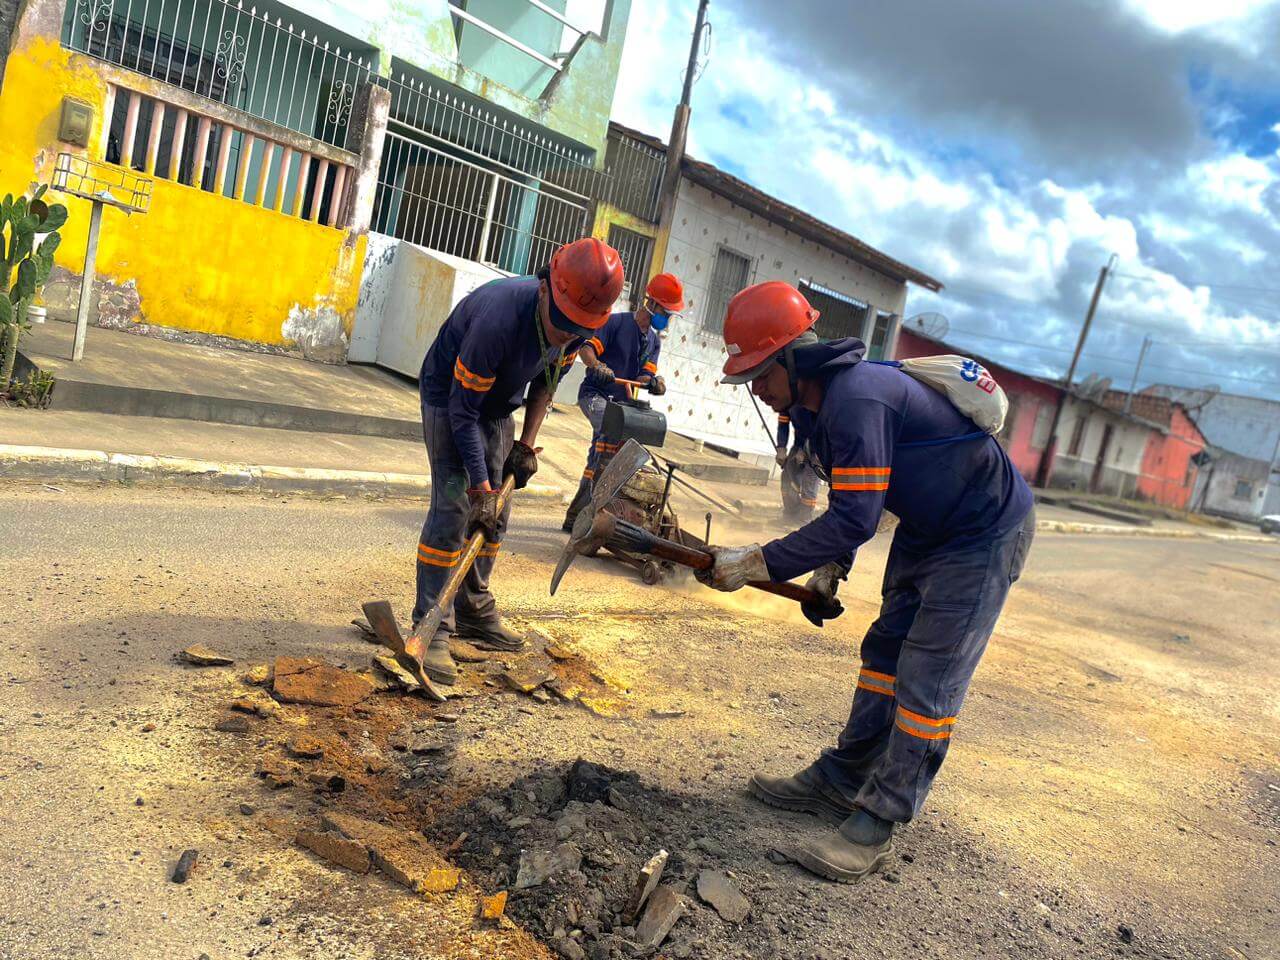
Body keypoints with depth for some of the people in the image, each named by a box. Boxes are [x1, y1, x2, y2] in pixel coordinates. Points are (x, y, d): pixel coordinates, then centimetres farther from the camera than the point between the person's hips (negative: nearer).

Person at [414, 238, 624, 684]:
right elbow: (463, 411, -31)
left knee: (495, 515, 7)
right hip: (448, 396, -6)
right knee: (455, 507, -17)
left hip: (498, 406, 7)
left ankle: (473, 610, 22)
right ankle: (432, 628, -11)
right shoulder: (500, 319, -38)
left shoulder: (578, 328, -18)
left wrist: (526, 444, -3)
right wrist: (481, 487, -29)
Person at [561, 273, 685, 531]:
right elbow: (586, 347, -15)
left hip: (620, 402, 8)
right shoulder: (617, 322, -6)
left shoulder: (654, 341, 15)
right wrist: (597, 365, -35)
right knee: (612, 432, -33)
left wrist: (652, 381, -19)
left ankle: (576, 514, 17)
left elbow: (645, 373, 4)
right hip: (595, 393, -8)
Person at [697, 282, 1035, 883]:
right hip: (926, 531, 10)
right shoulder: (825, 400, 1)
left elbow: (855, 518, -34)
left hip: (984, 536, -10)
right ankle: (839, 782, 24)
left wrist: (755, 563, -30)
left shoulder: (855, 399, -31)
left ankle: (877, 825, 1)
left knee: (926, 683, -8)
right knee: (885, 655, 13)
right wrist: (829, 572, 3)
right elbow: (853, 502, 12)